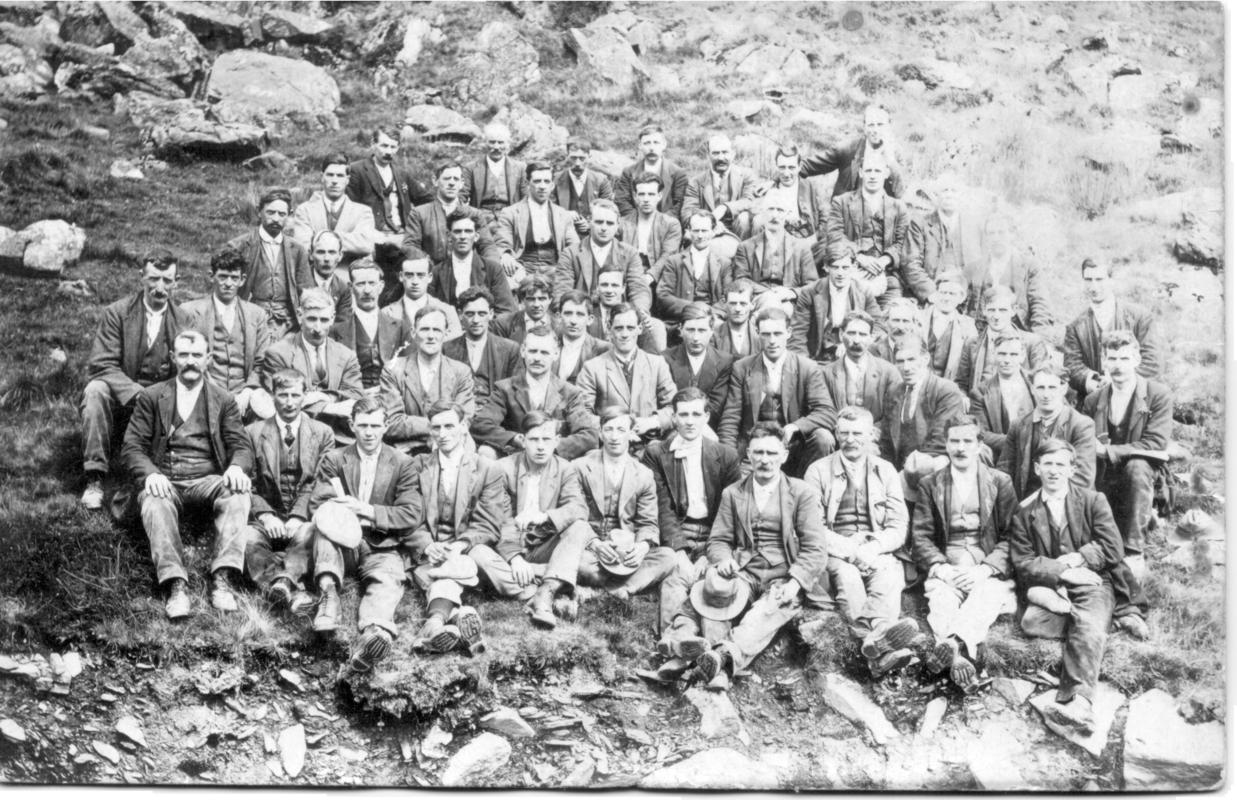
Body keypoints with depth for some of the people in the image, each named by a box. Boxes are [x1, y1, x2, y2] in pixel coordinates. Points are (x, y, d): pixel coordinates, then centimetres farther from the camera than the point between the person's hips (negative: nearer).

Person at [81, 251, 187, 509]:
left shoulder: (183, 320, 2)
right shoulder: (117, 313, -4)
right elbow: (101, 365, -12)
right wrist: (137, 393, -28)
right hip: (120, 399, -1)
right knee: (96, 389, -32)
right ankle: (94, 479, -29)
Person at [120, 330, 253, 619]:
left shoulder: (223, 399, 17)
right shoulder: (151, 397, 14)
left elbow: (241, 444, 7)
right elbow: (132, 447, 6)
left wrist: (237, 467, -19)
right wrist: (150, 474, -17)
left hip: (209, 481, 1)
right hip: (165, 482, -1)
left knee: (238, 492, -32)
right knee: (155, 502, -35)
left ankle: (223, 578, -39)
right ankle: (174, 585, -43)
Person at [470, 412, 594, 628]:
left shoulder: (565, 470, 1)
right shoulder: (504, 468, -2)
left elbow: (579, 509, -17)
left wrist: (544, 517, -36)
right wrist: (514, 557, -27)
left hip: (546, 551, 1)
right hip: (509, 549, -1)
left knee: (580, 527, -25)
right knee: (477, 553, -31)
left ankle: (546, 593, -40)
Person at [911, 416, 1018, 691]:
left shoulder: (1000, 482, 12)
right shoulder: (930, 484, 15)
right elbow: (920, 536, 8)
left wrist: (986, 569, -14)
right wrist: (941, 568, -12)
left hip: (989, 570, -1)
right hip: (946, 569, 1)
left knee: (987, 597, -36)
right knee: (942, 599, -33)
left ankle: (953, 642, -60)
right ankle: (960, 657, -57)